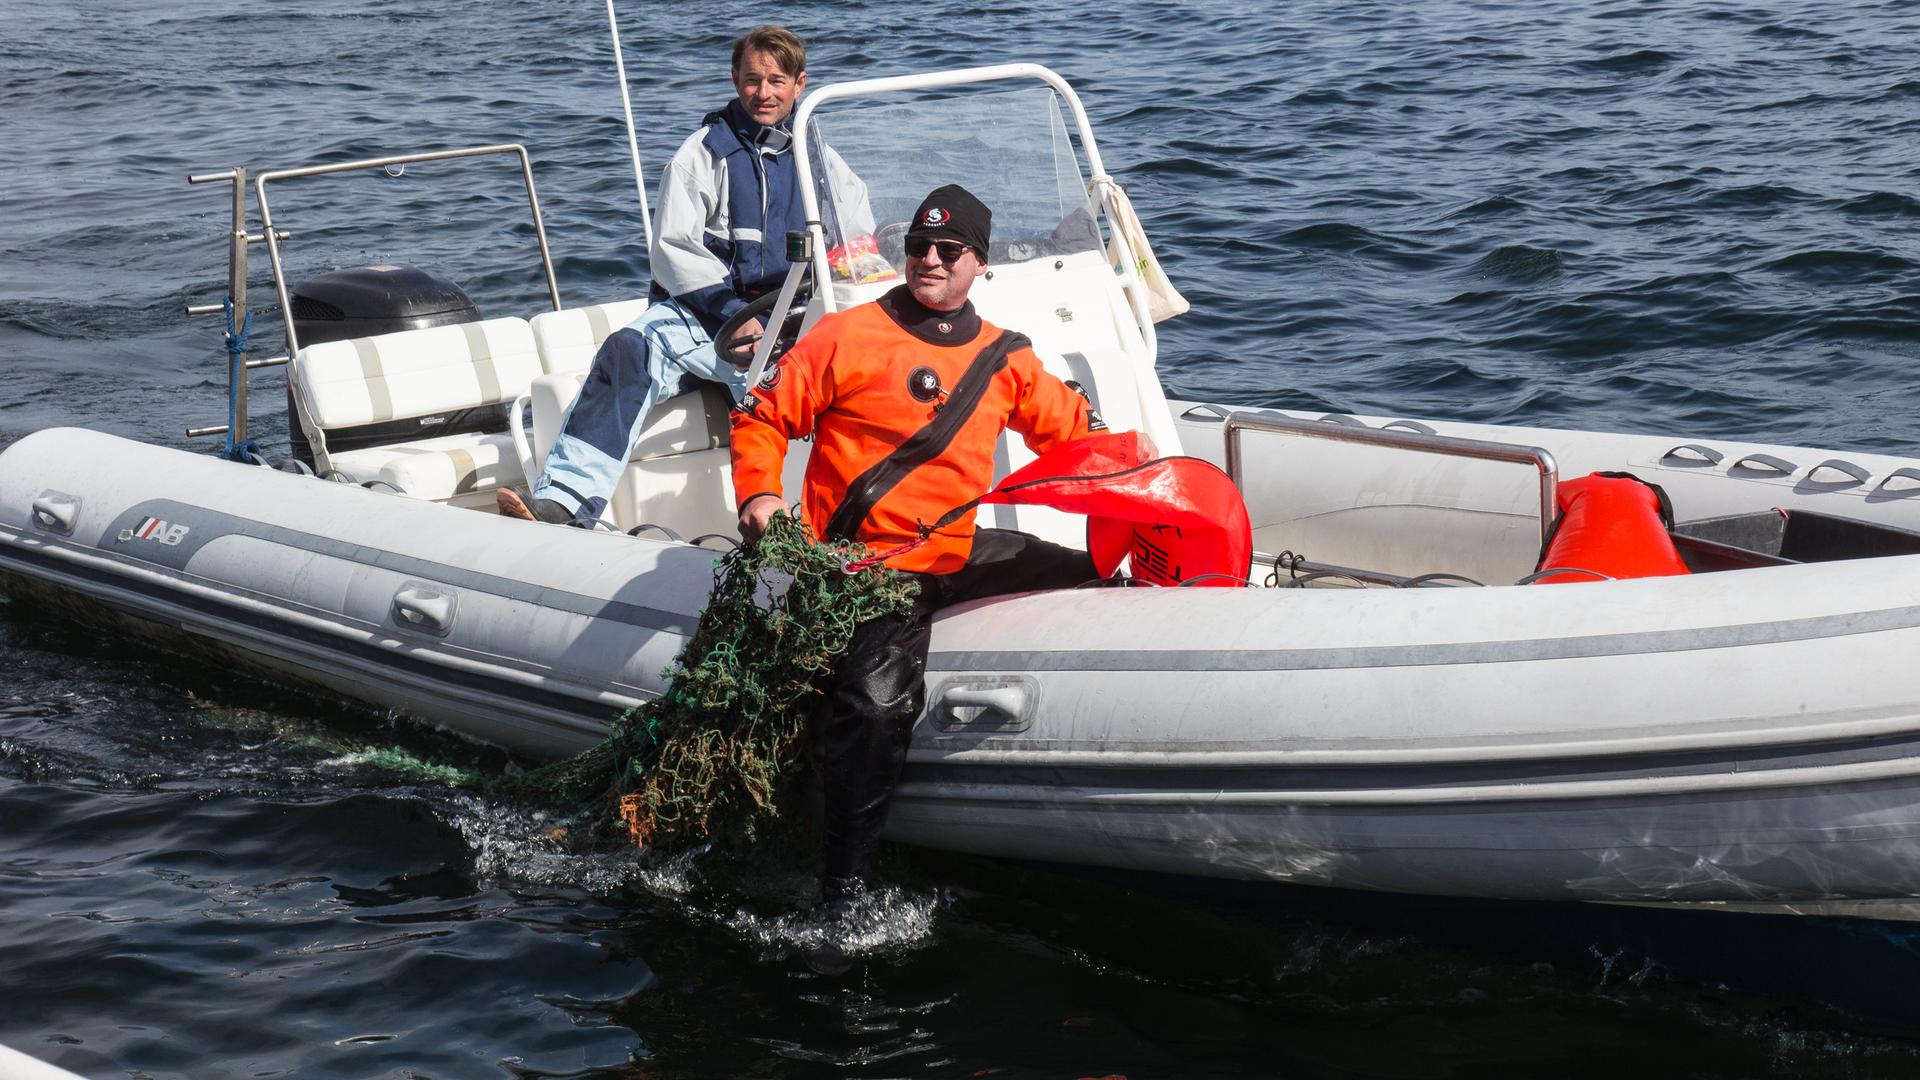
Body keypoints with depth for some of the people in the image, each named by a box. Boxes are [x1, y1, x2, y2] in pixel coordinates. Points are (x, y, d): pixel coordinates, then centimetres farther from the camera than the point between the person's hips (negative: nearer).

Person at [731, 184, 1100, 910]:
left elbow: (1076, 431, 22)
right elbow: (762, 418, 2)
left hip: (960, 551, 6)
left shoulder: (1003, 359, 13)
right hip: (870, 563, -6)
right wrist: (757, 494, -16)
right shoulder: (848, 337, -2)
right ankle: (844, 892, -21)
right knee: (876, 703, -28)